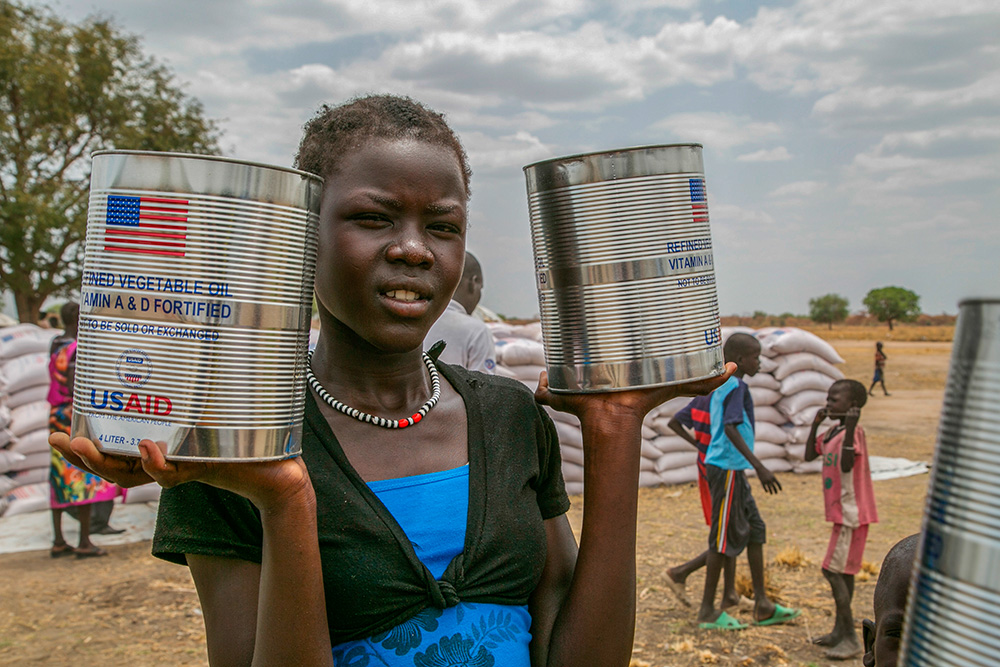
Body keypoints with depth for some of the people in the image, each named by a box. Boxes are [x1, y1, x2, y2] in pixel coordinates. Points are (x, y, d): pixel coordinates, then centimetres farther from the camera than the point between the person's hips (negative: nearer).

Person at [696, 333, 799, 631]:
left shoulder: (720, 386, 15)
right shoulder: (736, 387, -14)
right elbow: (731, 427, -25)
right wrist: (759, 467, -27)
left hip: (731, 470, 10)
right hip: (727, 468, -10)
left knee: (755, 530, 13)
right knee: (724, 537, -3)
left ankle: (762, 605, 19)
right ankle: (708, 611, 5)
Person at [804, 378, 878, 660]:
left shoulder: (853, 432, -18)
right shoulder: (831, 433, 10)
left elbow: (846, 465, -30)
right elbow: (809, 455, 12)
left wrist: (850, 428, -36)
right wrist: (816, 424, 7)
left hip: (852, 513, -10)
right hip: (841, 512, 10)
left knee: (834, 570, -9)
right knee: (843, 571, 16)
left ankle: (850, 638, -3)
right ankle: (840, 630, 26)